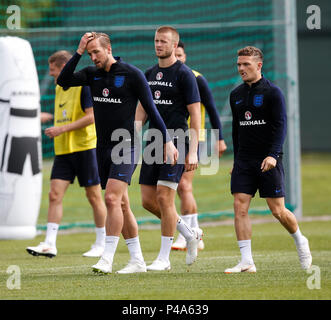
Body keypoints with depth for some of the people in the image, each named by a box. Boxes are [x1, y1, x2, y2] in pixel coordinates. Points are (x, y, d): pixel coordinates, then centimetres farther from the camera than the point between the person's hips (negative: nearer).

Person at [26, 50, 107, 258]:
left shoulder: (85, 85, -9)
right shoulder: (59, 89, 16)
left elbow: (91, 116, -17)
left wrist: (62, 129, -19)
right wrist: (54, 131, 10)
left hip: (85, 147, -7)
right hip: (63, 150, 7)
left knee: (94, 196, 2)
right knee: (55, 194, -5)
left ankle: (101, 244, 11)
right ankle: (50, 245, -9)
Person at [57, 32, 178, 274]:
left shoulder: (132, 74, -8)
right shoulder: (92, 74, 8)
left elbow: (151, 109, -5)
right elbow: (64, 80, -4)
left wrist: (167, 141, -7)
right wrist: (79, 52, -10)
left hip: (125, 146, -7)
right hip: (103, 147, 7)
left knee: (112, 198, -18)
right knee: (121, 204, 9)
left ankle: (107, 259, -19)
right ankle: (138, 260, 15)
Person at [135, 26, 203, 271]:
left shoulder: (184, 74, -6)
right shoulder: (149, 74, 14)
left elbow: (195, 114, -9)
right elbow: (142, 111, 20)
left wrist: (193, 152, -15)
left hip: (176, 141, -7)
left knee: (164, 197, -11)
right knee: (148, 200, 4)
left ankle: (164, 258, -4)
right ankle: (190, 234, 22)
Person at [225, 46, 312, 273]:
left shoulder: (272, 92, -5)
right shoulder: (236, 95, 12)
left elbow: (280, 126, -11)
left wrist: (273, 155, -23)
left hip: (269, 161, -5)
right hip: (244, 161, 5)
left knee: (277, 210, -2)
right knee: (240, 206, -9)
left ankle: (300, 241, 27)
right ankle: (247, 261, -8)